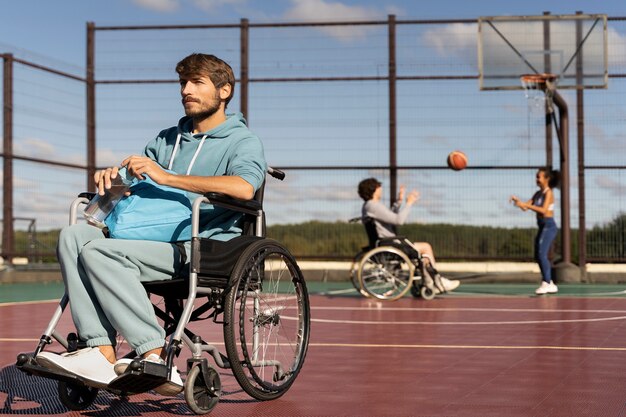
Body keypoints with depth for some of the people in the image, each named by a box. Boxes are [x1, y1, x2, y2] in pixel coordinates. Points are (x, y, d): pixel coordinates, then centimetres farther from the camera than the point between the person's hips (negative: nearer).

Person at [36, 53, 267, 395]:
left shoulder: (243, 142, 3)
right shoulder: (166, 139, 26)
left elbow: (243, 188, -19)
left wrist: (167, 177, -20)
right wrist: (111, 174, 2)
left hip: (208, 252, -7)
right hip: (157, 243, 7)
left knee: (99, 251, -25)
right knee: (74, 234, -16)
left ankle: (154, 355, -29)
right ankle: (101, 351, -29)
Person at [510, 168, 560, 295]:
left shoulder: (548, 193, -10)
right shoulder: (538, 193, 14)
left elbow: (543, 210, -23)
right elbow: (526, 206, 10)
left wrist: (526, 205, -28)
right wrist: (517, 201, -9)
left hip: (549, 226, -9)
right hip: (542, 227, 9)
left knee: (542, 254, -21)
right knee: (538, 256, 10)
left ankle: (546, 283, -22)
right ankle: (550, 284, 18)